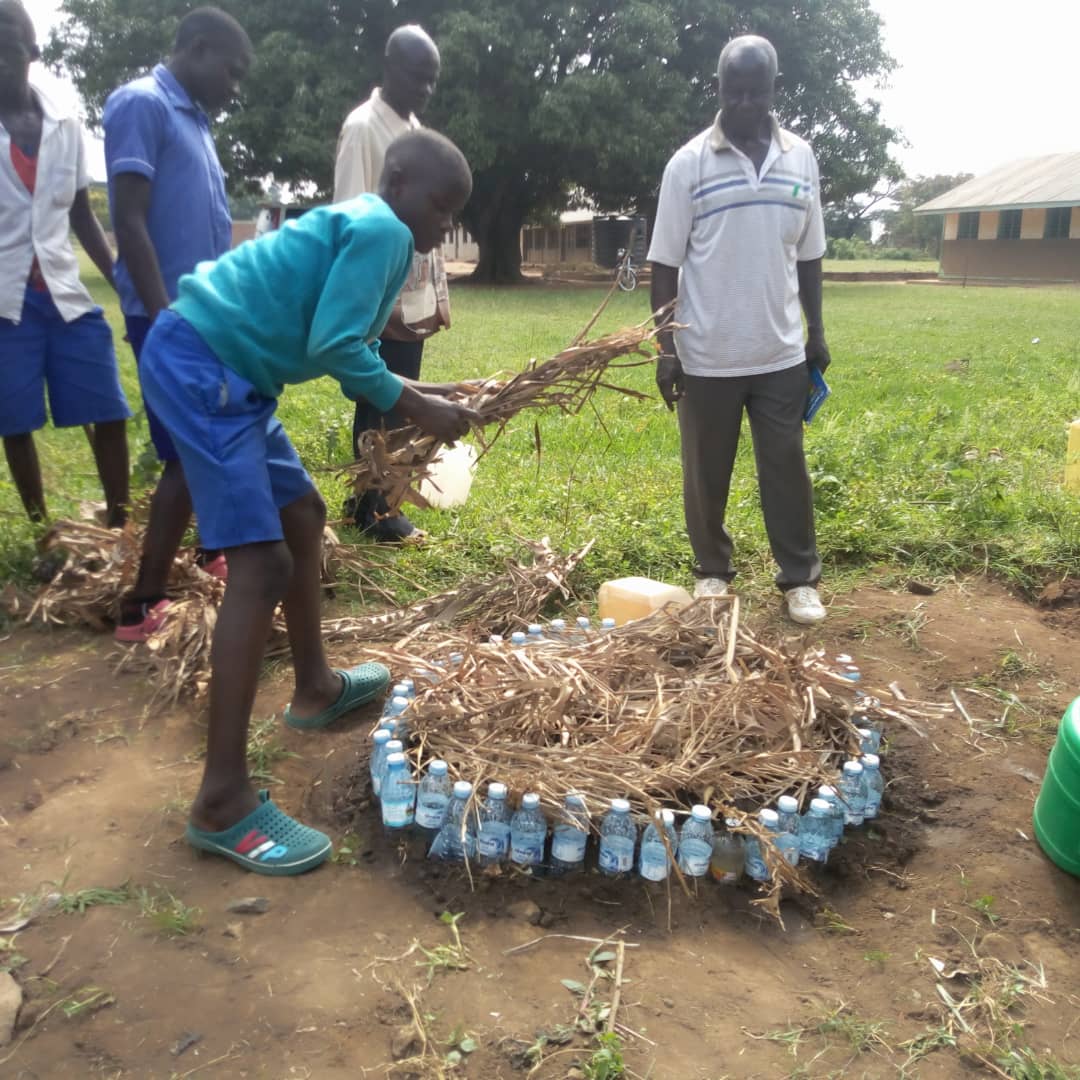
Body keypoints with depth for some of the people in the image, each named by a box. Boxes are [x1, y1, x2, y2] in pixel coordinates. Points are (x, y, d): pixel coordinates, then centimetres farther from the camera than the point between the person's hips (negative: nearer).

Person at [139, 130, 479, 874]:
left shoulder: (363, 229, 20)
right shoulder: (381, 231, -10)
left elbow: (343, 346, 19)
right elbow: (334, 348, -20)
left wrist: (419, 393, 12)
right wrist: (418, 411, -10)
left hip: (223, 370, 11)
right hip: (199, 367, -11)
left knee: (303, 515, 22)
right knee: (262, 565, -16)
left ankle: (315, 687, 38)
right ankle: (223, 800, -12)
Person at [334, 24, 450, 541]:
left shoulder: (416, 131, 17)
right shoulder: (363, 127, -8)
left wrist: (439, 293, 16)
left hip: (413, 298, 8)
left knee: (400, 406, 11)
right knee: (376, 406, -1)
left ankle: (380, 499, 20)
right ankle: (371, 506, 8)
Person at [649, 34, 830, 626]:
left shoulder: (800, 159, 7)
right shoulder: (689, 162, -4)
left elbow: (808, 255, 13)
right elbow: (666, 262, -3)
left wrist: (816, 332, 11)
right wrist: (665, 347, -8)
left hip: (781, 352, 2)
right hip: (707, 355, -2)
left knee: (786, 467, 7)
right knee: (706, 472, 9)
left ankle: (800, 578, 18)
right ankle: (712, 570, 26)